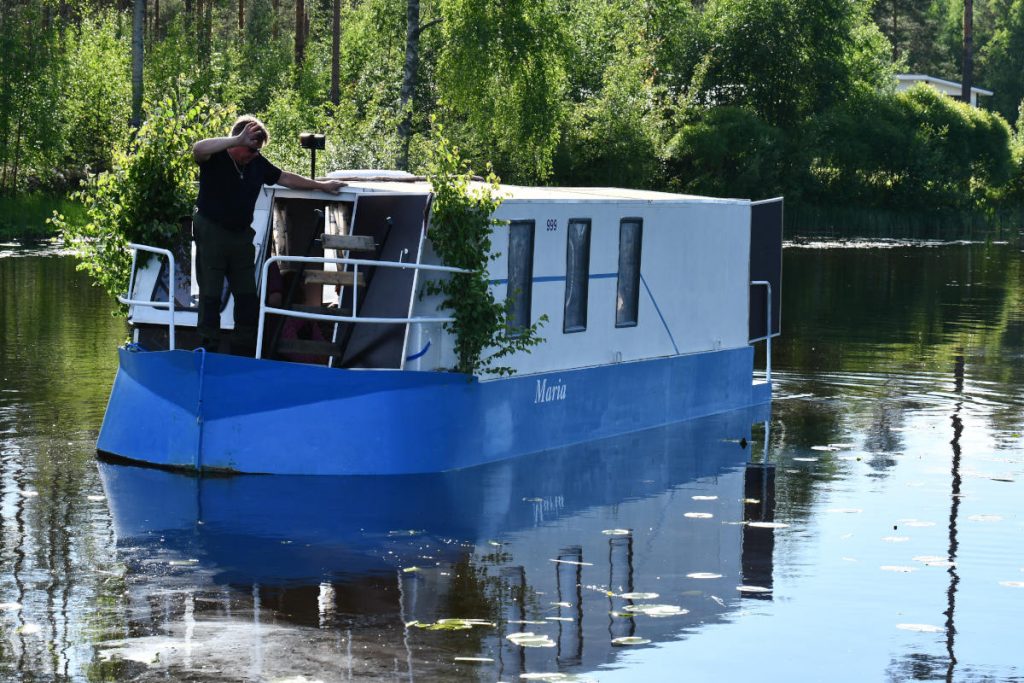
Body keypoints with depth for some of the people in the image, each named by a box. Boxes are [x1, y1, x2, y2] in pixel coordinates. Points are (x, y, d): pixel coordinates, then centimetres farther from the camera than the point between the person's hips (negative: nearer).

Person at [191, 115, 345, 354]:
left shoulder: (257, 163, 6)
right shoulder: (215, 158, -12)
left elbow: (286, 178, 18)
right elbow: (198, 149, -35)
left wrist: (322, 186, 20)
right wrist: (237, 140, -42)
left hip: (241, 235, 6)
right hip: (211, 233, -6)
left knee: (247, 295, 8)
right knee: (211, 295, -2)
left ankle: (245, 351, 18)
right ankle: (208, 350, 3)